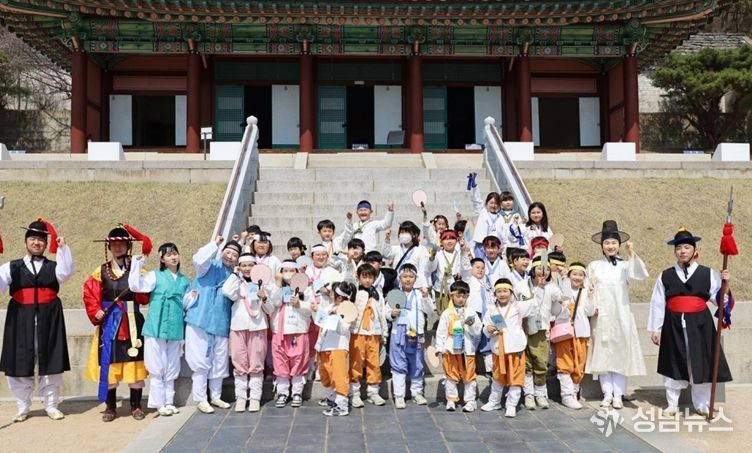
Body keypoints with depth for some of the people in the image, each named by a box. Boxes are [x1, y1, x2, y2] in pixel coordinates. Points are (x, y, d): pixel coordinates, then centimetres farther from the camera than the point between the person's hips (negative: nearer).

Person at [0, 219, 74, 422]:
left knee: (50, 364, 4)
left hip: (48, 321, 0)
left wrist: (62, 248, -19)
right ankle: (23, 407, 18)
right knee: (20, 364, 4)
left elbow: (66, 272, -13)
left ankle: (51, 405, 16)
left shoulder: (53, 267, 9)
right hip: (21, 320, 0)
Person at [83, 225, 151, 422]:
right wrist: (96, 311, -10)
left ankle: (136, 406, 12)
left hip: (132, 322, -1)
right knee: (108, 363, 3)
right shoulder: (101, 271, 8)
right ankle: (110, 407, 15)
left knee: (135, 364, 2)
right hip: (109, 323, 1)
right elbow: (90, 294, 5)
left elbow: (145, 298, -4)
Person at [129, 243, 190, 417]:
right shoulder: (155, 276, 0)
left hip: (175, 328, 4)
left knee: (172, 368, 10)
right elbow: (135, 286, -15)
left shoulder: (184, 280, 13)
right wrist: (137, 264, -16)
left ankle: (169, 401, 19)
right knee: (157, 367, 1)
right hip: (156, 327, -4)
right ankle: (159, 404, 8)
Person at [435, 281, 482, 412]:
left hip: (467, 349, 0)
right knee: (451, 375, 8)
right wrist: (440, 348, -5)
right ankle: (451, 400, 17)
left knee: (469, 375, 4)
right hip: (450, 349, 0)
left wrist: (472, 324, -19)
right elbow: (441, 331, 1)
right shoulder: (446, 313, 2)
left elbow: (478, 331, 1)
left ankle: (470, 400, 13)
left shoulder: (471, 313, 4)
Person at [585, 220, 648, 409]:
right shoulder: (594, 266, 7)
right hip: (600, 318, 1)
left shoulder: (625, 266, 4)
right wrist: (592, 306, -8)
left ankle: (618, 395, 9)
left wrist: (632, 255, -24)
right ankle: (607, 394, 11)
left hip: (621, 317, -1)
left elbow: (641, 275, -14)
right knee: (603, 355, 3)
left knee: (620, 354, 1)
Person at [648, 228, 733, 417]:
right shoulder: (665, 276, 3)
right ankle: (672, 404, 18)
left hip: (700, 325, 0)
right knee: (673, 364, 6)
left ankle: (701, 404, 22)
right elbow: (657, 304, 3)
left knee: (701, 364, 5)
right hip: (674, 325, 0)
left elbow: (718, 299, 0)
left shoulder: (708, 274, 3)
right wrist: (655, 329, 0)